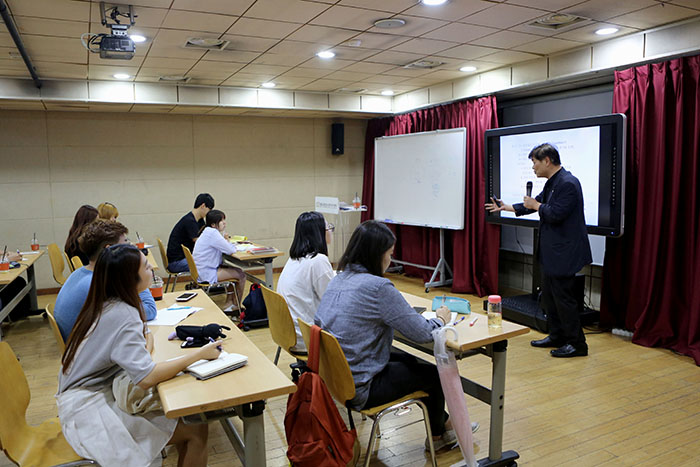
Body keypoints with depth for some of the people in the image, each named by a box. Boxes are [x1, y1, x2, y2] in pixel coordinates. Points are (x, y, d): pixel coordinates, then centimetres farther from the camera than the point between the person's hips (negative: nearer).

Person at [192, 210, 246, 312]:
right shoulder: (213, 233, -20)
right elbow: (230, 250, -22)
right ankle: (237, 306, 14)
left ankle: (229, 303, 19)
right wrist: (226, 240, -2)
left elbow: (224, 247, 16)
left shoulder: (208, 231, 11)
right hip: (207, 275, -10)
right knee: (241, 275, -4)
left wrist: (225, 239, -3)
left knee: (237, 270, 18)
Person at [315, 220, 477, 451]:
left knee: (409, 361, 24)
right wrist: (441, 318, 4)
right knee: (435, 374, 12)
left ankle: (444, 423, 42)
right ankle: (437, 435, 40)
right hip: (358, 388, -8)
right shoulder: (378, 287, -23)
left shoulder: (339, 279, 2)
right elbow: (422, 333, -17)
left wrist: (407, 311, 9)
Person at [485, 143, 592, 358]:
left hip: (564, 252, -11)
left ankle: (577, 344, 9)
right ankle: (557, 336, 30)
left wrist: (536, 205, -10)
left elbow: (556, 214, -26)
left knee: (563, 296, -3)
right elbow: (536, 202, 25)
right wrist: (505, 207, 32)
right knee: (549, 295, 17)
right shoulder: (552, 182, 13)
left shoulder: (568, 183, -20)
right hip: (552, 251, 11)